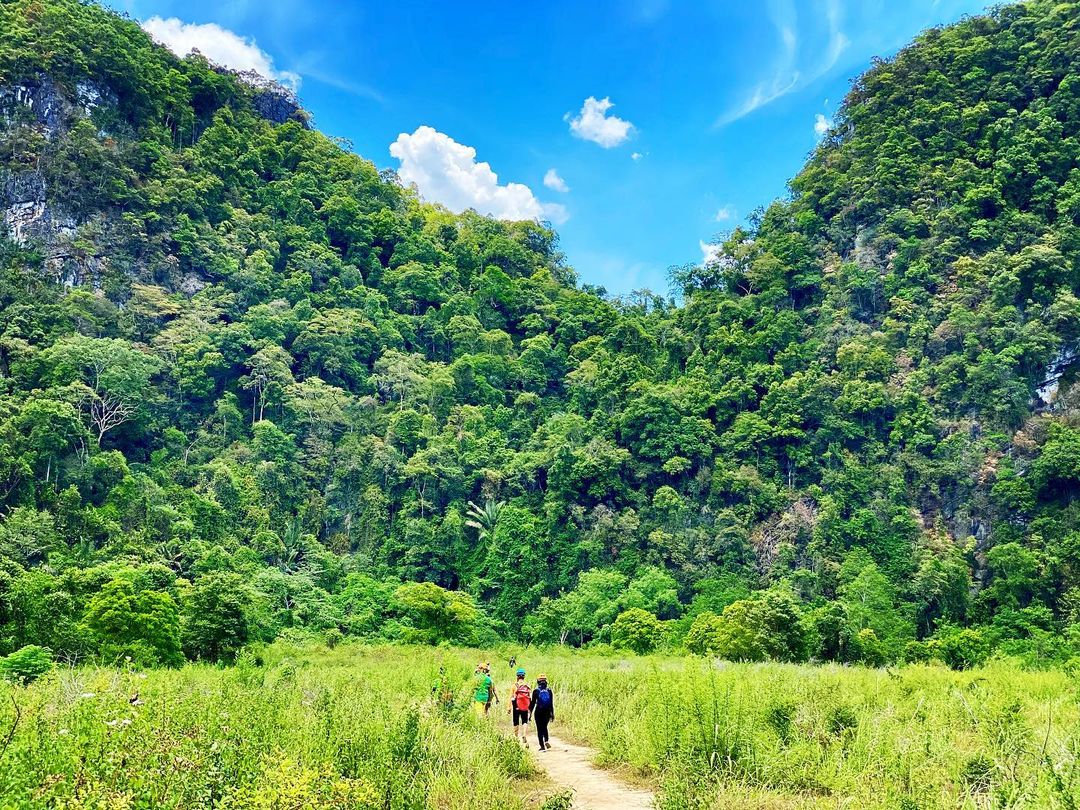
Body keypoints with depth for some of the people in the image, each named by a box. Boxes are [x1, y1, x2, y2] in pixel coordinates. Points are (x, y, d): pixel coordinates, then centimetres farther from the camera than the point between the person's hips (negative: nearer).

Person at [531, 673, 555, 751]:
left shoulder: (536, 691, -6)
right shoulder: (549, 690, 2)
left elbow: (533, 703, -5)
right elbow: (552, 703, 3)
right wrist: (552, 714, 9)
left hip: (538, 712, -3)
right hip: (547, 712, 3)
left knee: (540, 729, 5)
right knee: (544, 727, 21)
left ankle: (542, 746, 1)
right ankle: (547, 741, -1)